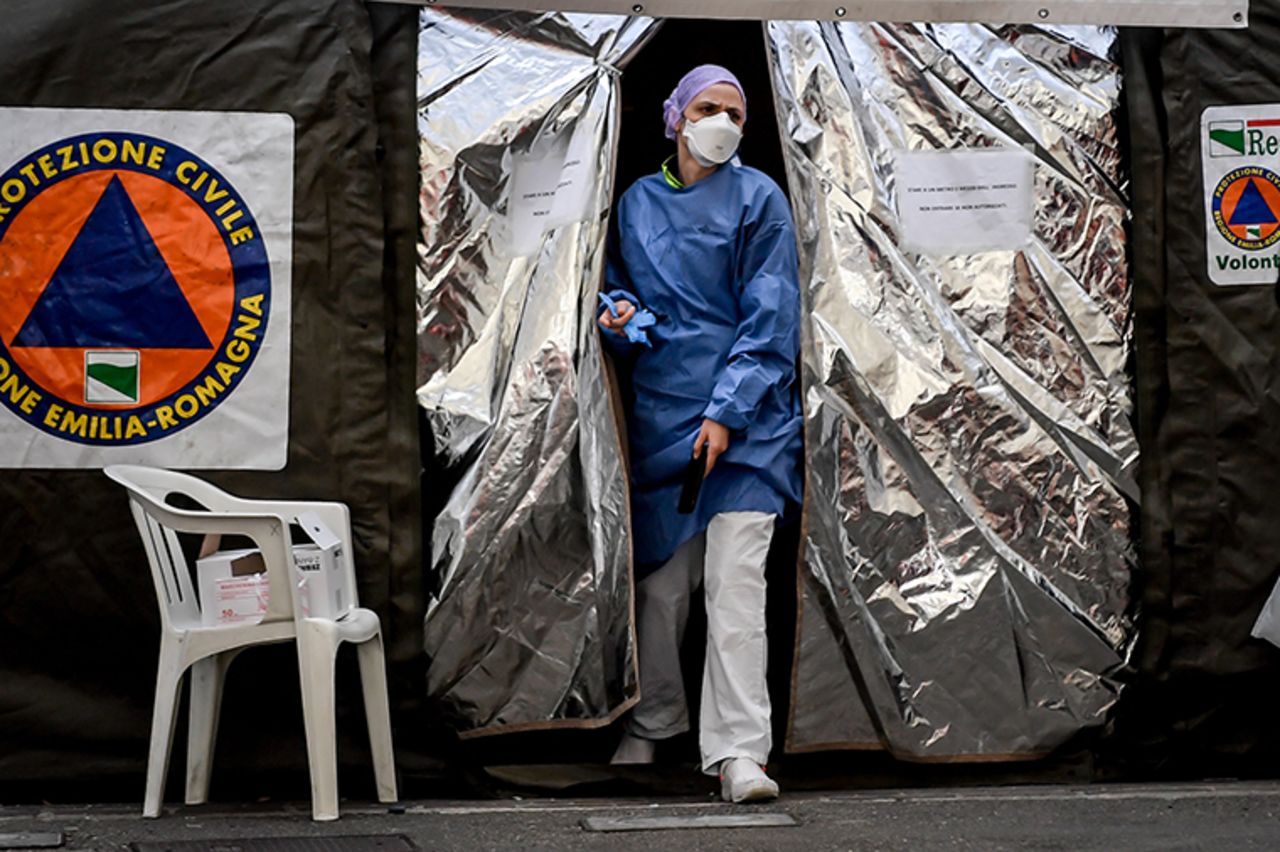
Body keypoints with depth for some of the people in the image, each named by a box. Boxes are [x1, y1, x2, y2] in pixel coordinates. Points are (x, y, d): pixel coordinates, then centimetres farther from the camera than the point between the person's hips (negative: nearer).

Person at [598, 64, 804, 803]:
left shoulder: (758, 198, 1)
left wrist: (726, 411, -14)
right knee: (659, 576, 9)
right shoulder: (638, 203, 12)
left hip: (744, 414, -4)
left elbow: (769, 317, -5)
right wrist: (621, 312, -2)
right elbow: (618, 283, 23)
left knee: (736, 578, -12)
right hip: (658, 405, 4)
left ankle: (739, 750, -14)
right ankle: (652, 723, 27)